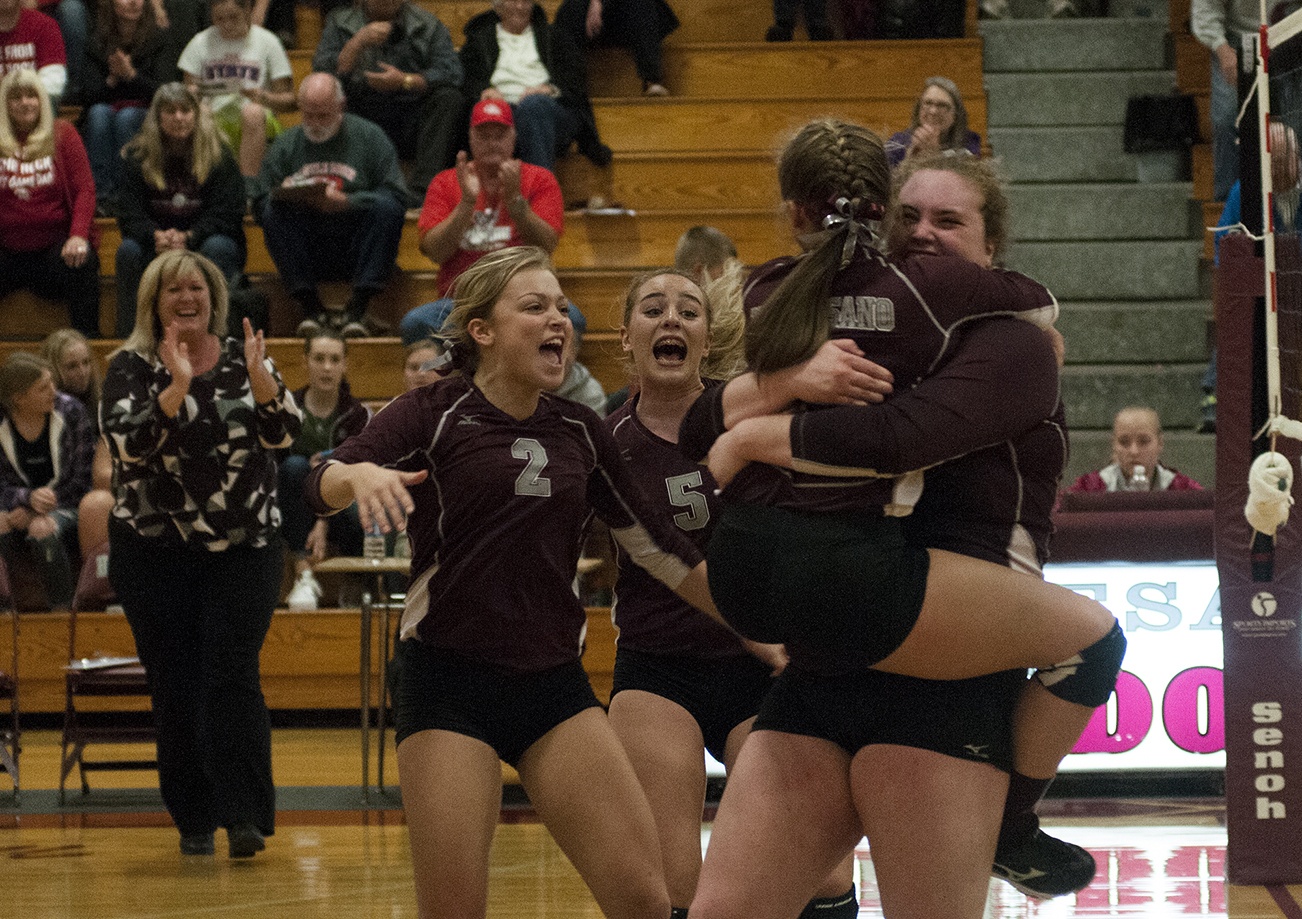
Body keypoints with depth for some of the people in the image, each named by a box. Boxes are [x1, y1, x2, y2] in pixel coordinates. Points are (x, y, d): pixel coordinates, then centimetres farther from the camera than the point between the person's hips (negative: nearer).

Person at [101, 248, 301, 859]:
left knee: (233, 674, -12)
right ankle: (193, 819, 12)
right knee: (175, 685, 2)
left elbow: (284, 433, -5)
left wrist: (260, 379, -23)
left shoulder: (244, 359, 5)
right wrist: (178, 388, -28)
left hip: (245, 547, 0)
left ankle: (245, 814, -13)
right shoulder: (131, 367, -1)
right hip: (154, 551, 0)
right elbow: (127, 443, -16)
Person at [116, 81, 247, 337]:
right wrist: (156, 236, -29)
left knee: (217, 248, -34)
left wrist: (188, 237, -28)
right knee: (128, 251, -29)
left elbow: (226, 214, -11)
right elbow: (130, 215, -6)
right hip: (156, 250, 1)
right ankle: (129, 336, -31)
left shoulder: (219, 156, -2)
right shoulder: (137, 157, 3)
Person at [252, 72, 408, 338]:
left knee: (386, 207, -28)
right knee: (273, 213, -23)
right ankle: (311, 308, -21)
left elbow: (395, 196, -6)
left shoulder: (369, 135, 6)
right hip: (308, 255, 2)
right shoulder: (285, 145, 13)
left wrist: (348, 202, -22)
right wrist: (290, 196, -17)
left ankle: (358, 308, -26)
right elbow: (259, 203, 6)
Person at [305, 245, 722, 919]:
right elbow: (322, 485, -16)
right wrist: (361, 474, -40)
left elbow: (658, 547, 19)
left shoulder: (580, 432, 11)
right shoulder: (433, 414, -2)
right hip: (448, 680, -4)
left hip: (554, 684, 4)